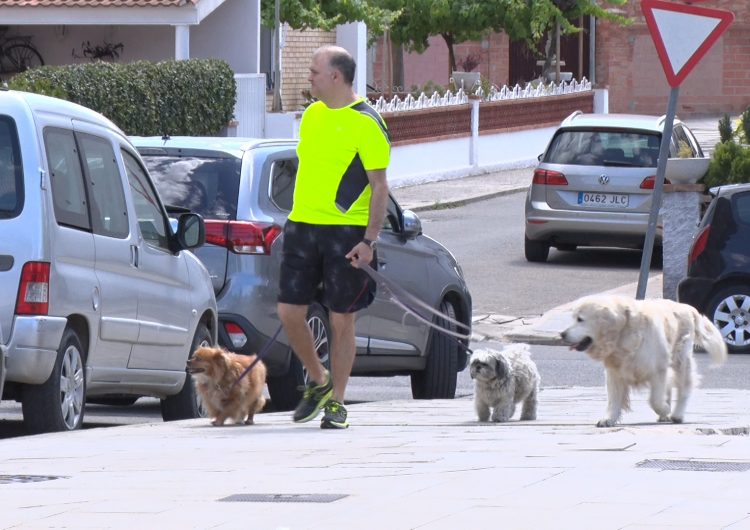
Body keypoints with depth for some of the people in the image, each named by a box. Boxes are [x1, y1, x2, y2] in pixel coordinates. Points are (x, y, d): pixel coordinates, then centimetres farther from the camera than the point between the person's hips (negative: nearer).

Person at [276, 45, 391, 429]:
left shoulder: (366, 124, -8)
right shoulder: (311, 115, 13)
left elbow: (379, 188, -9)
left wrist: (369, 241, -16)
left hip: (346, 232, -6)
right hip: (302, 226, 6)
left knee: (341, 321, 0)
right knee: (289, 311, 1)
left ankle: (336, 402, 9)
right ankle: (319, 381, 21)